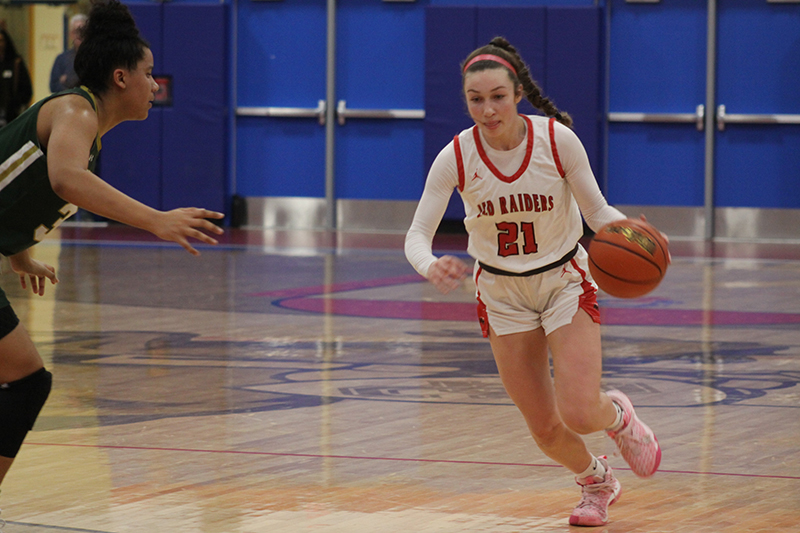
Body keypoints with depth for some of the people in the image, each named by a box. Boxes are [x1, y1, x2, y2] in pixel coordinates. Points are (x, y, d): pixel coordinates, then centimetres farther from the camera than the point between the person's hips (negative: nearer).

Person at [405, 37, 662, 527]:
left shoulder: (557, 139, -20)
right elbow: (417, 235, -20)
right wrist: (430, 267, -43)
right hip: (502, 293, 2)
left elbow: (597, 211, -12)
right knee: (544, 428, 4)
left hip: (565, 281, -2)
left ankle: (618, 414, 23)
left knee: (578, 413, -16)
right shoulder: (456, 157, -18)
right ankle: (597, 482, 38)